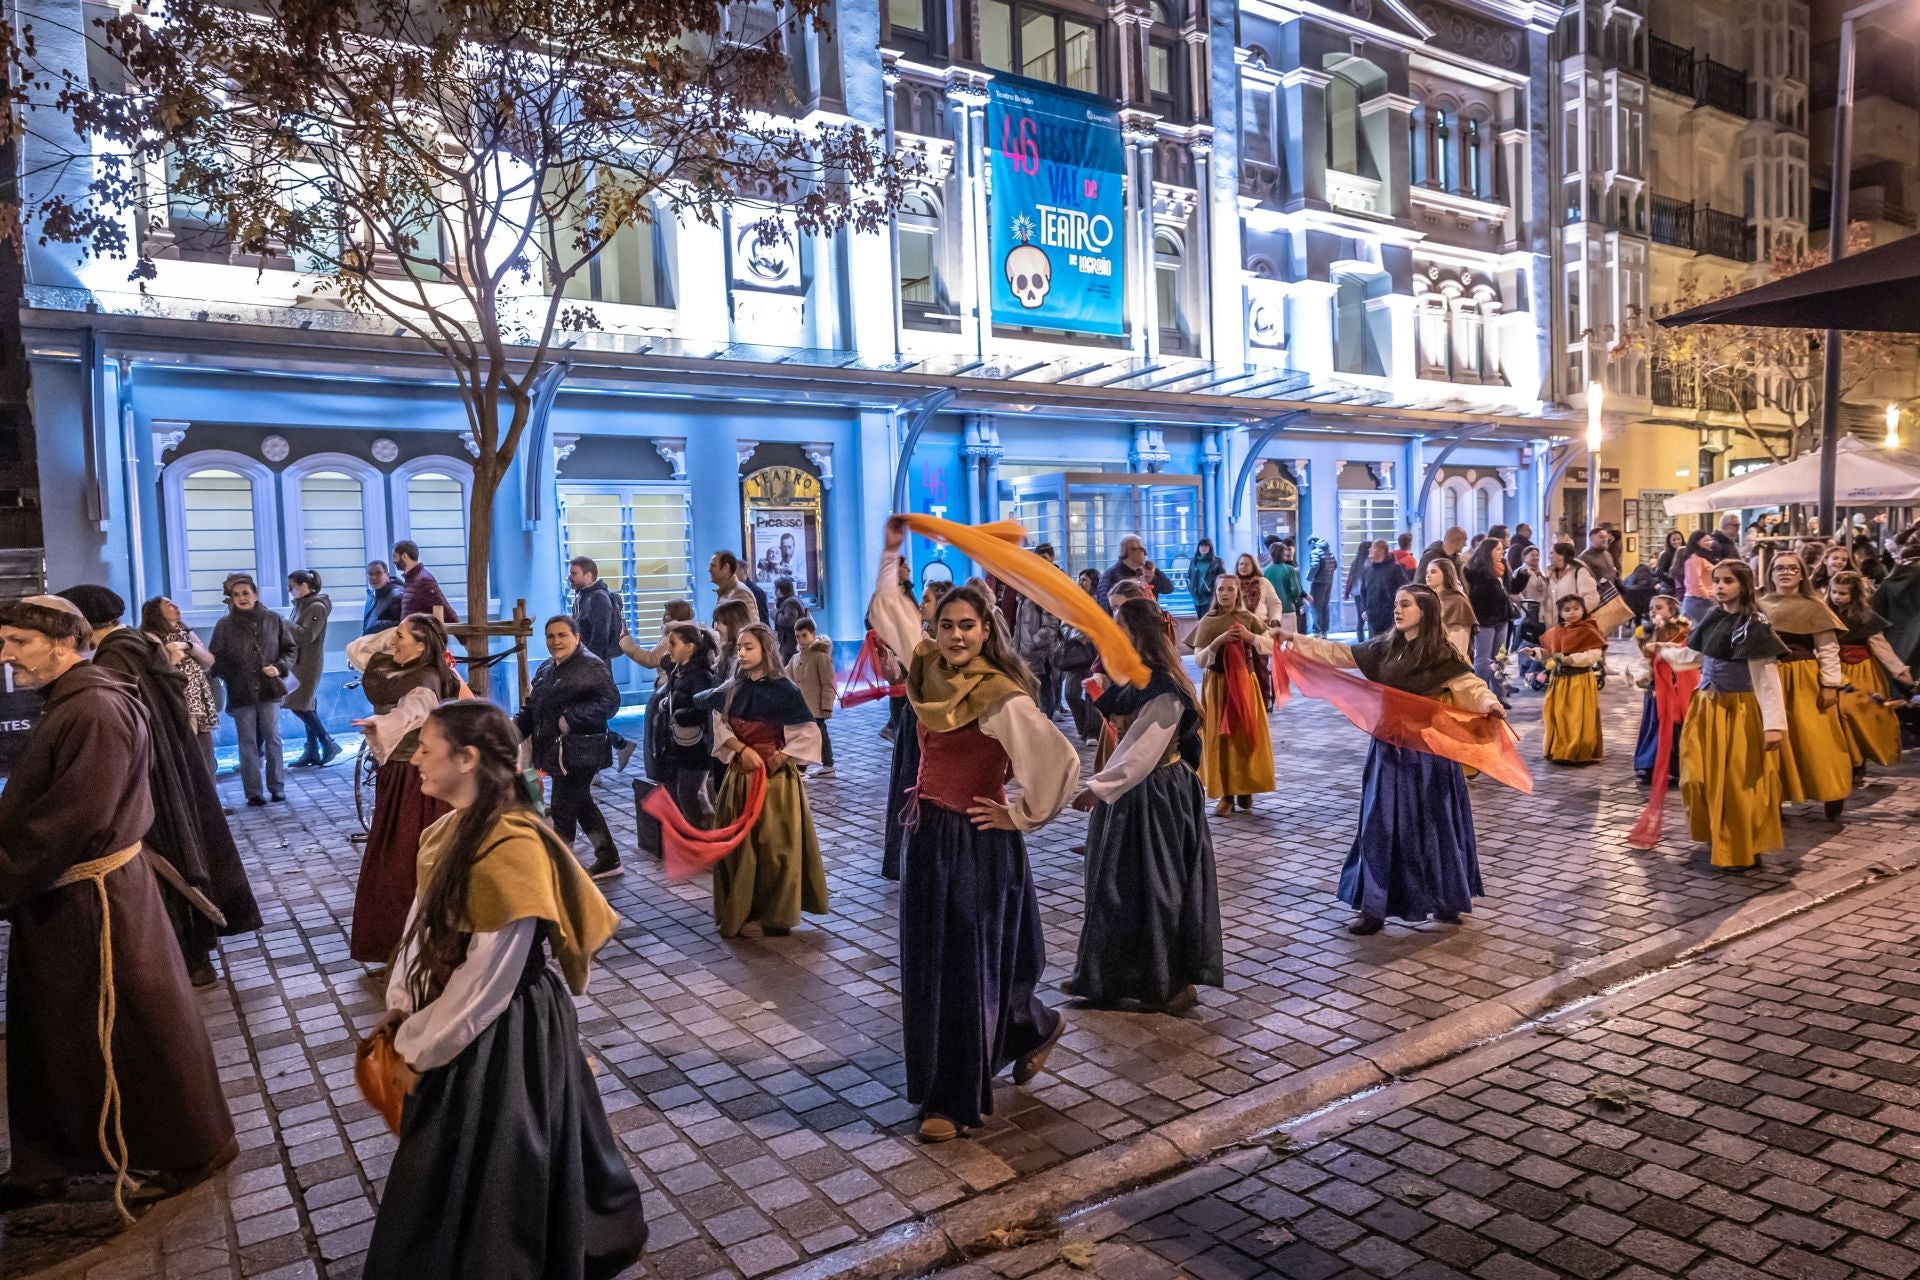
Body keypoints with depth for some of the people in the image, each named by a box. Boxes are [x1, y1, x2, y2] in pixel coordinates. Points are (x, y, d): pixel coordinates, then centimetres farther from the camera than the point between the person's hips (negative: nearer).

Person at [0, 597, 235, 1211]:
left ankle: (182, 1154, 20)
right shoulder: (64, 706, 11)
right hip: (56, 896, 9)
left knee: (132, 1030, 4)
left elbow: (72, 819, -24)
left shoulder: (97, 711, -21)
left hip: (95, 902, -9)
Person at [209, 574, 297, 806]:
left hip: (269, 689, 1)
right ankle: (253, 791, 9)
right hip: (240, 692, -1)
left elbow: (291, 648, 8)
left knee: (272, 739, 5)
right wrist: (230, 677, -13)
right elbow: (216, 658, -1)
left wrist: (280, 667, -8)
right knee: (248, 743, 4)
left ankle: (276, 786, 15)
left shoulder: (273, 619, 2)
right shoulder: (224, 625, -2)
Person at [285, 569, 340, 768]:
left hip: (309, 664, -9)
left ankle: (328, 744, -1)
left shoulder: (317, 607, -12)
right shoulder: (301, 605, 14)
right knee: (306, 707, 8)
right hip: (299, 662, 9)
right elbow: (297, 633, 16)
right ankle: (312, 751, 12)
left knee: (300, 706, -10)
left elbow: (307, 635, -20)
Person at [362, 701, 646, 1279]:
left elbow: (487, 978, -23)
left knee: (493, 1175, 11)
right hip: (460, 1020, 9)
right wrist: (402, 1011, 4)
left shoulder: (512, 845, -27)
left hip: (503, 1035, -9)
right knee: (462, 1170, 24)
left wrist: (420, 1047, -13)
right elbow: (423, 923, 10)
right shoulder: (451, 829, 1)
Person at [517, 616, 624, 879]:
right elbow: (532, 707, 17)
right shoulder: (546, 670, 14)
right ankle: (609, 861, 27)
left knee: (563, 810, -4)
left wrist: (571, 719, -26)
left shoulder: (591, 667, -13)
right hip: (558, 753, 9)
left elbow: (610, 701, -22)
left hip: (578, 755, -9)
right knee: (582, 804, 16)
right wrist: (516, 729, 0)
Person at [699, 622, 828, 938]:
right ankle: (738, 911, 19)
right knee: (738, 844, 8)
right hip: (740, 776, 5)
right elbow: (721, 725, 4)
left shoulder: (783, 690, -11)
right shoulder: (733, 689, 4)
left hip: (775, 776, -5)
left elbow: (809, 733, -10)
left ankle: (778, 915, 12)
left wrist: (780, 756, -14)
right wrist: (743, 749, -11)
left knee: (775, 844, 1)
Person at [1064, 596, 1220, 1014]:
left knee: (1151, 886, 2)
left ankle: (1167, 982, 18)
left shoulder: (1163, 689, -21)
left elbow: (1142, 750, -28)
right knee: (1114, 883, 14)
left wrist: (1098, 788, -31)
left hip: (1155, 796, -9)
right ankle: (1108, 973, 26)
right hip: (1128, 790, 9)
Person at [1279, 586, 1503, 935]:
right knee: (1381, 824, 5)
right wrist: (1299, 642, 6)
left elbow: (1469, 684, -16)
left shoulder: (1441, 655, -9)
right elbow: (1341, 654, 10)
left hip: (1428, 752, -4)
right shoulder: (1384, 647, 4)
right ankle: (1374, 907, 12)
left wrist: (1489, 703, -37)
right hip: (1390, 751, 4)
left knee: (1433, 824, 6)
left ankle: (1446, 900, 24)